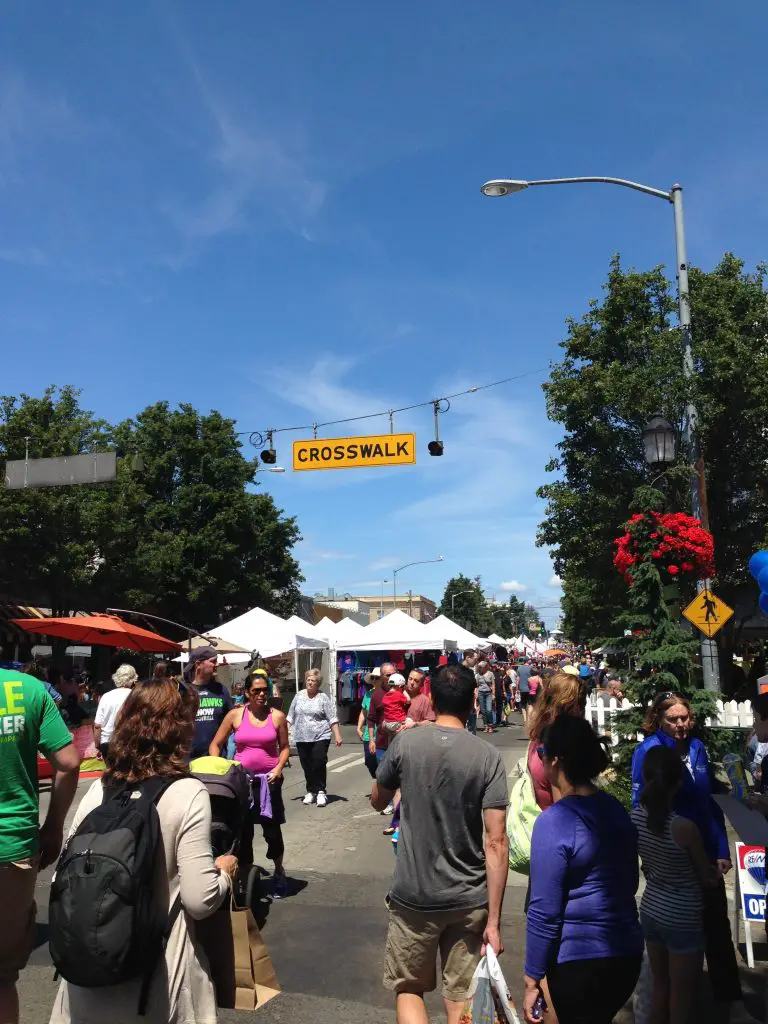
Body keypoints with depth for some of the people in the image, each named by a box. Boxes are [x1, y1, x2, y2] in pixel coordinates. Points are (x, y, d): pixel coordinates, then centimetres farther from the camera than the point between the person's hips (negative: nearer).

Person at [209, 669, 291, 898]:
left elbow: (284, 747, 6)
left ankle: (278, 872, 33)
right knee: (242, 832, 7)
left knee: (272, 830, 7)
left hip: (269, 779, 0)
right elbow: (216, 745, 4)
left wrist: (279, 768, -11)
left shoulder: (277, 716, -2)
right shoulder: (235, 714, -2)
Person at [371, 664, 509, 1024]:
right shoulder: (488, 757, -11)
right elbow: (496, 843, -14)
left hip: (413, 896, 0)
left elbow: (377, 801, 8)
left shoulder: (405, 743, -9)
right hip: (469, 901, 0)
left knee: (408, 989, 18)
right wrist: (494, 920, -8)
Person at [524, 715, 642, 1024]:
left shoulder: (553, 822, -20)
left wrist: (533, 979, -8)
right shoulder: (616, 809, 2)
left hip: (579, 962, -7)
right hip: (628, 953, 7)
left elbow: (544, 911, -17)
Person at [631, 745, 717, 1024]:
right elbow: (708, 878, -9)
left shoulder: (636, 816, -10)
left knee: (660, 986, 23)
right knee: (683, 996, 13)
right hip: (682, 919, -5)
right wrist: (716, 873, 12)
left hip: (650, 909, 5)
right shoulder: (684, 828, -27)